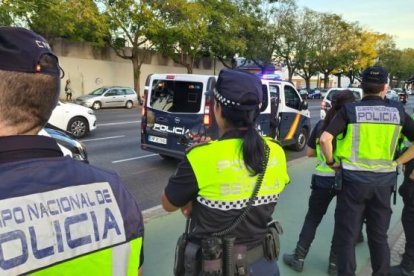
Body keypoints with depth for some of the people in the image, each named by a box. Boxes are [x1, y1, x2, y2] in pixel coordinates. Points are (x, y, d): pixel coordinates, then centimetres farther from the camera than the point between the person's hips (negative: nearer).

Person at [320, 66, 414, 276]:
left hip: (353, 179, -3)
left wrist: (331, 162, -4)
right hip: (384, 181, 3)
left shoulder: (350, 110, -8)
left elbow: (325, 139, -18)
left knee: (347, 235, 10)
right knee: (379, 235, 20)